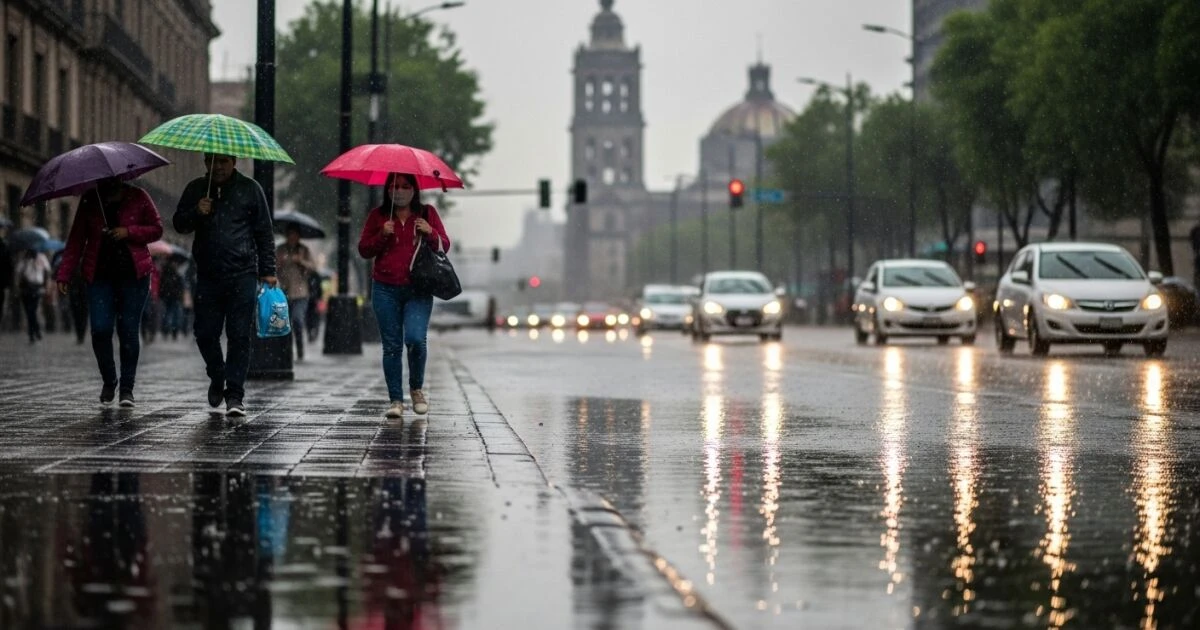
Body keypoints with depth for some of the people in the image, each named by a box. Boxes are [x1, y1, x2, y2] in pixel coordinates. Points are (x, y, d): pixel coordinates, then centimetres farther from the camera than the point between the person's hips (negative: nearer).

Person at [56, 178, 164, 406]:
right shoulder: (89, 201, 6)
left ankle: (127, 387, 6)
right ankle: (108, 381, 12)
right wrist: (64, 274, -1)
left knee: (129, 331, -3)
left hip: (133, 274, -1)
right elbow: (76, 239, 6)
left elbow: (156, 229, 6)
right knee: (100, 329, -9)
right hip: (100, 275, 1)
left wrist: (129, 232, -12)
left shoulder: (138, 197, 2)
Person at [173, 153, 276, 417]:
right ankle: (217, 378, 29)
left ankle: (234, 394, -2)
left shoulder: (249, 189, 5)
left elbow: (264, 233, 6)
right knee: (205, 333, 3)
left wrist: (267, 271, 2)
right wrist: (196, 212, -9)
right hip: (208, 276, 3)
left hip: (242, 275, -2)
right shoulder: (196, 189, 11)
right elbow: (179, 224, 12)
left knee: (239, 336, -5)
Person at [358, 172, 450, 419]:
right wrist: (382, 235, -9)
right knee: (391, 346, 0)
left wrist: (430, 233, -10)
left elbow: (445, 246, 9)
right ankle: (396, 401, 5)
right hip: (386, 290, 1)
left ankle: (417, 388, 7)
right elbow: (364, 250, 8)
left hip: (418, 290, -1)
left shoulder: (427, 213, 9)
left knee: (415, 338, -17)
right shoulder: (378, 216, 9)